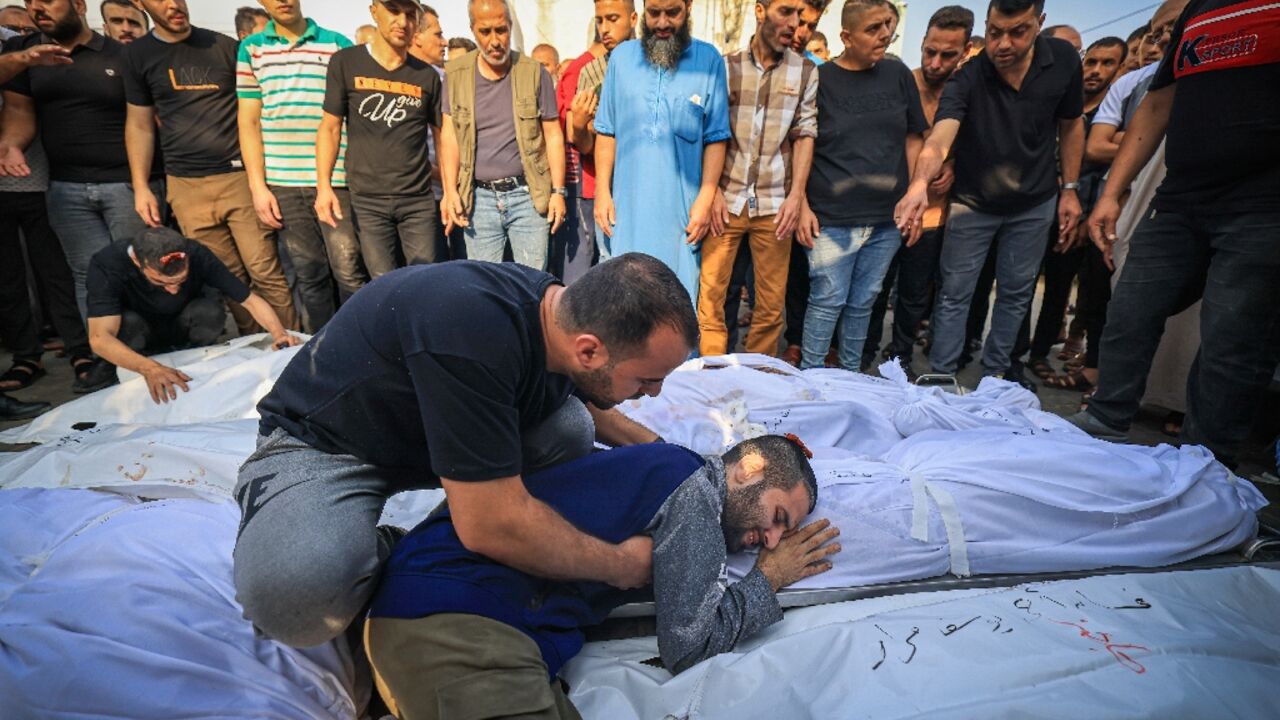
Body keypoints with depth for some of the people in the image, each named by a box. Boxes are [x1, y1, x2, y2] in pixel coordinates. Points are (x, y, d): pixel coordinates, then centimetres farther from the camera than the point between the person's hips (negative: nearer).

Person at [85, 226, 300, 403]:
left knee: (211, 311, -30)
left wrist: (279, 334, -44)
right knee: (129, 324, -34)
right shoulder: (107, 265, -32)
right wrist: (149, 368, -59)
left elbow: (250, 299, -25)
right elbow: (100, 338, -41)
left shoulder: (197, 255, -28)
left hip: (183, 332, 1)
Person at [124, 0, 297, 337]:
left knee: (266, 271, -8)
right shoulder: (139, 55, 10)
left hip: (240, 175, -1)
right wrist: (141, 188, 6)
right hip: (187, 186, 2)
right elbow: (139, 124, 13)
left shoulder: (224, 46, 7)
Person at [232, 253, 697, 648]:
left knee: (570, 428, -12)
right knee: (294, 584, -35)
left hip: (419, 432, 7)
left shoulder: (561, 307, -12)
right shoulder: (474, 332, -39)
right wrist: (621, 566, -23)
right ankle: (381, 559, -3)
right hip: (320, 444, -6)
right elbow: (490, 524, -36)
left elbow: (579, 395, 14)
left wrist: (650, 444, 6)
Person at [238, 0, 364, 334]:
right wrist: (258, 187, 2)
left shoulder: (338, 45, 7)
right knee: (309, 274, 6)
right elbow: (249, 122, 10)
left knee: (349, 271, -7)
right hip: (282, 183, 2)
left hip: (336, 179, -2)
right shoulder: (251, 49, 12)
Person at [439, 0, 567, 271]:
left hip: (529, 195, -1)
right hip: (478, 197, 1)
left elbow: (553, 135, 3)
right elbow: (450, 136, 4)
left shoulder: (535, 73, 1)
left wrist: (558, 191, -3)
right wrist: (450, 191, -6)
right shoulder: (456, 74, 5)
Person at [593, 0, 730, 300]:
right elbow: (606, 132, 7)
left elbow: (716, 138, 0)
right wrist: (602, 191, 2)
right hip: (627, 206, 2)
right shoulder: (621, 56, 7)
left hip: (681, 208, -1)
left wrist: (706, 198, -8)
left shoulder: (709, 59, 1)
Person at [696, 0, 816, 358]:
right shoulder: (726, 66, 5)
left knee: (771, 303, 4)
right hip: (726, 200, -1)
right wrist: (712, 190, -4)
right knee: (709, 295, -2)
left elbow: (805, 135, 6)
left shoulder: (806, 72, 8)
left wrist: (796, 195, -4)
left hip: (774, 204, 1)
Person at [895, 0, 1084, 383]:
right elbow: (940, 138, -37)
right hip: (972, 204, -3)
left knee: (1016, 293, 12)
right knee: (955, 294, 1)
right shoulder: (967, 78, -21)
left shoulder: (1064, 60, -10)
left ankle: (995, 372, 28)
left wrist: (1070, 189, 1)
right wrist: (920, 183, -56)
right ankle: (941, 377, 13)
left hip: (1034, 204, 3)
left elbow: (1071, 125, 3)